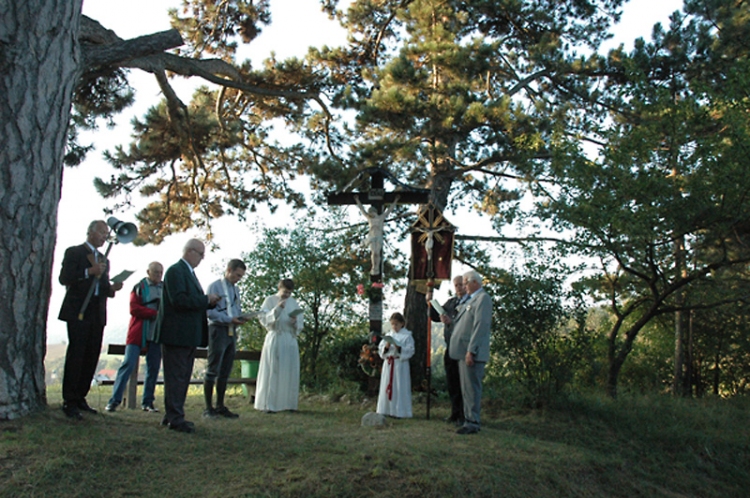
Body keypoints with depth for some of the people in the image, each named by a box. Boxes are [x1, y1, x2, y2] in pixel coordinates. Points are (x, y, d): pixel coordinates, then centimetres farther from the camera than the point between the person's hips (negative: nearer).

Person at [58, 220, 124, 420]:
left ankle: (80, 397, 14)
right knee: (76, 355, -8)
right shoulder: (74, 252, 2)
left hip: (97, 314, 7)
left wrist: (112, 288, -1)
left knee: (91, 357, 6)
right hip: (78, 312, -6)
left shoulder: (103, 259, 21)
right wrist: (89, 272, -20)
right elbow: (64, 278, -11)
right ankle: (70, 401, -3)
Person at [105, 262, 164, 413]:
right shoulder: (139, 287, 4)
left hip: (157, 334, 4)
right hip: (138, 333, -3)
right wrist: (155, 313, -15)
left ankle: (147, 402, 13)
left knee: (154, 368, 5)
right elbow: (134, 309, -6)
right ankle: (114, 400, -4)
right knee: (128, 364, -8)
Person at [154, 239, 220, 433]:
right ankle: (175, 418, -1)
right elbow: (179, 300, -23)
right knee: (176, 377, -5)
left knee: (182, 377, 14)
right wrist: (206, 300, -17)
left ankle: (172, 415, 22)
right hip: (177, 334, -10)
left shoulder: (189, 272, 19)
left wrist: (209, 302, 1)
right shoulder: (175, 271, -12)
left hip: (189, 335, 10)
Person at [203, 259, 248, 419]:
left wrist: (240, 318, -1)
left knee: (225, 372, 9)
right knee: (213, 370, -5)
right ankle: (209, 408, -1)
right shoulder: (215, 286, -4)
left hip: (231, 332, 7)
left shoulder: (235, 289, 18)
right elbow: (210, 311, -12)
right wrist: (230, 319, -20)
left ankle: (220, 406, 16)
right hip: (218, 330, -7)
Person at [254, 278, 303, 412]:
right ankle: (268, 404, -1)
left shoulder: (293, 303, 12)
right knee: (272, 372, -5)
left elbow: (299, 325, 15)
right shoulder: (270, 300, 2)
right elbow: (264, 318, -8)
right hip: (274, 340, -4)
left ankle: (287, 403, 10)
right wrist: (277, 309, -19)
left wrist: (295, 322, -8)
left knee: (289, 372, 3)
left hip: (290, 340, 4)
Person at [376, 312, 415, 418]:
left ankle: (400, 411, 1)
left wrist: (398, 347, -20)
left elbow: (410, 351, -8)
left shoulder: (407, 336, -1)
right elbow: (380, 349, 10)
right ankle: (387, 410, 15)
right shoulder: (388, 335, 12)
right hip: (388, 364, 5)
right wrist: (386, 347, -11)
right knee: (387, 386, 7)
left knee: (399, 388, -5)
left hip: (400, 364, -5)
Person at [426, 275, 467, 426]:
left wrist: (451, 322, -25)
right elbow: (435, 317, 16)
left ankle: (464, 416, 7)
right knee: (452, 382, 13)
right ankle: (455, 413, 24)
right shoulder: (450, 302, 16)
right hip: (450, 347, 7)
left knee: (463, 383, -2)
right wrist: (430, 302, 3)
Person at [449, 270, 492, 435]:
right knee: (467, 389, 14)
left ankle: (472, 423, -2)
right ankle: (468, 420, 21)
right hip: (464, 352, 10)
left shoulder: (483, 298, -10)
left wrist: (471, 350, -23)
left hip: (472, 353, -10)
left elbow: (481, 326, -19)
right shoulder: (471, 300, 21)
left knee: (471, 389, -6)